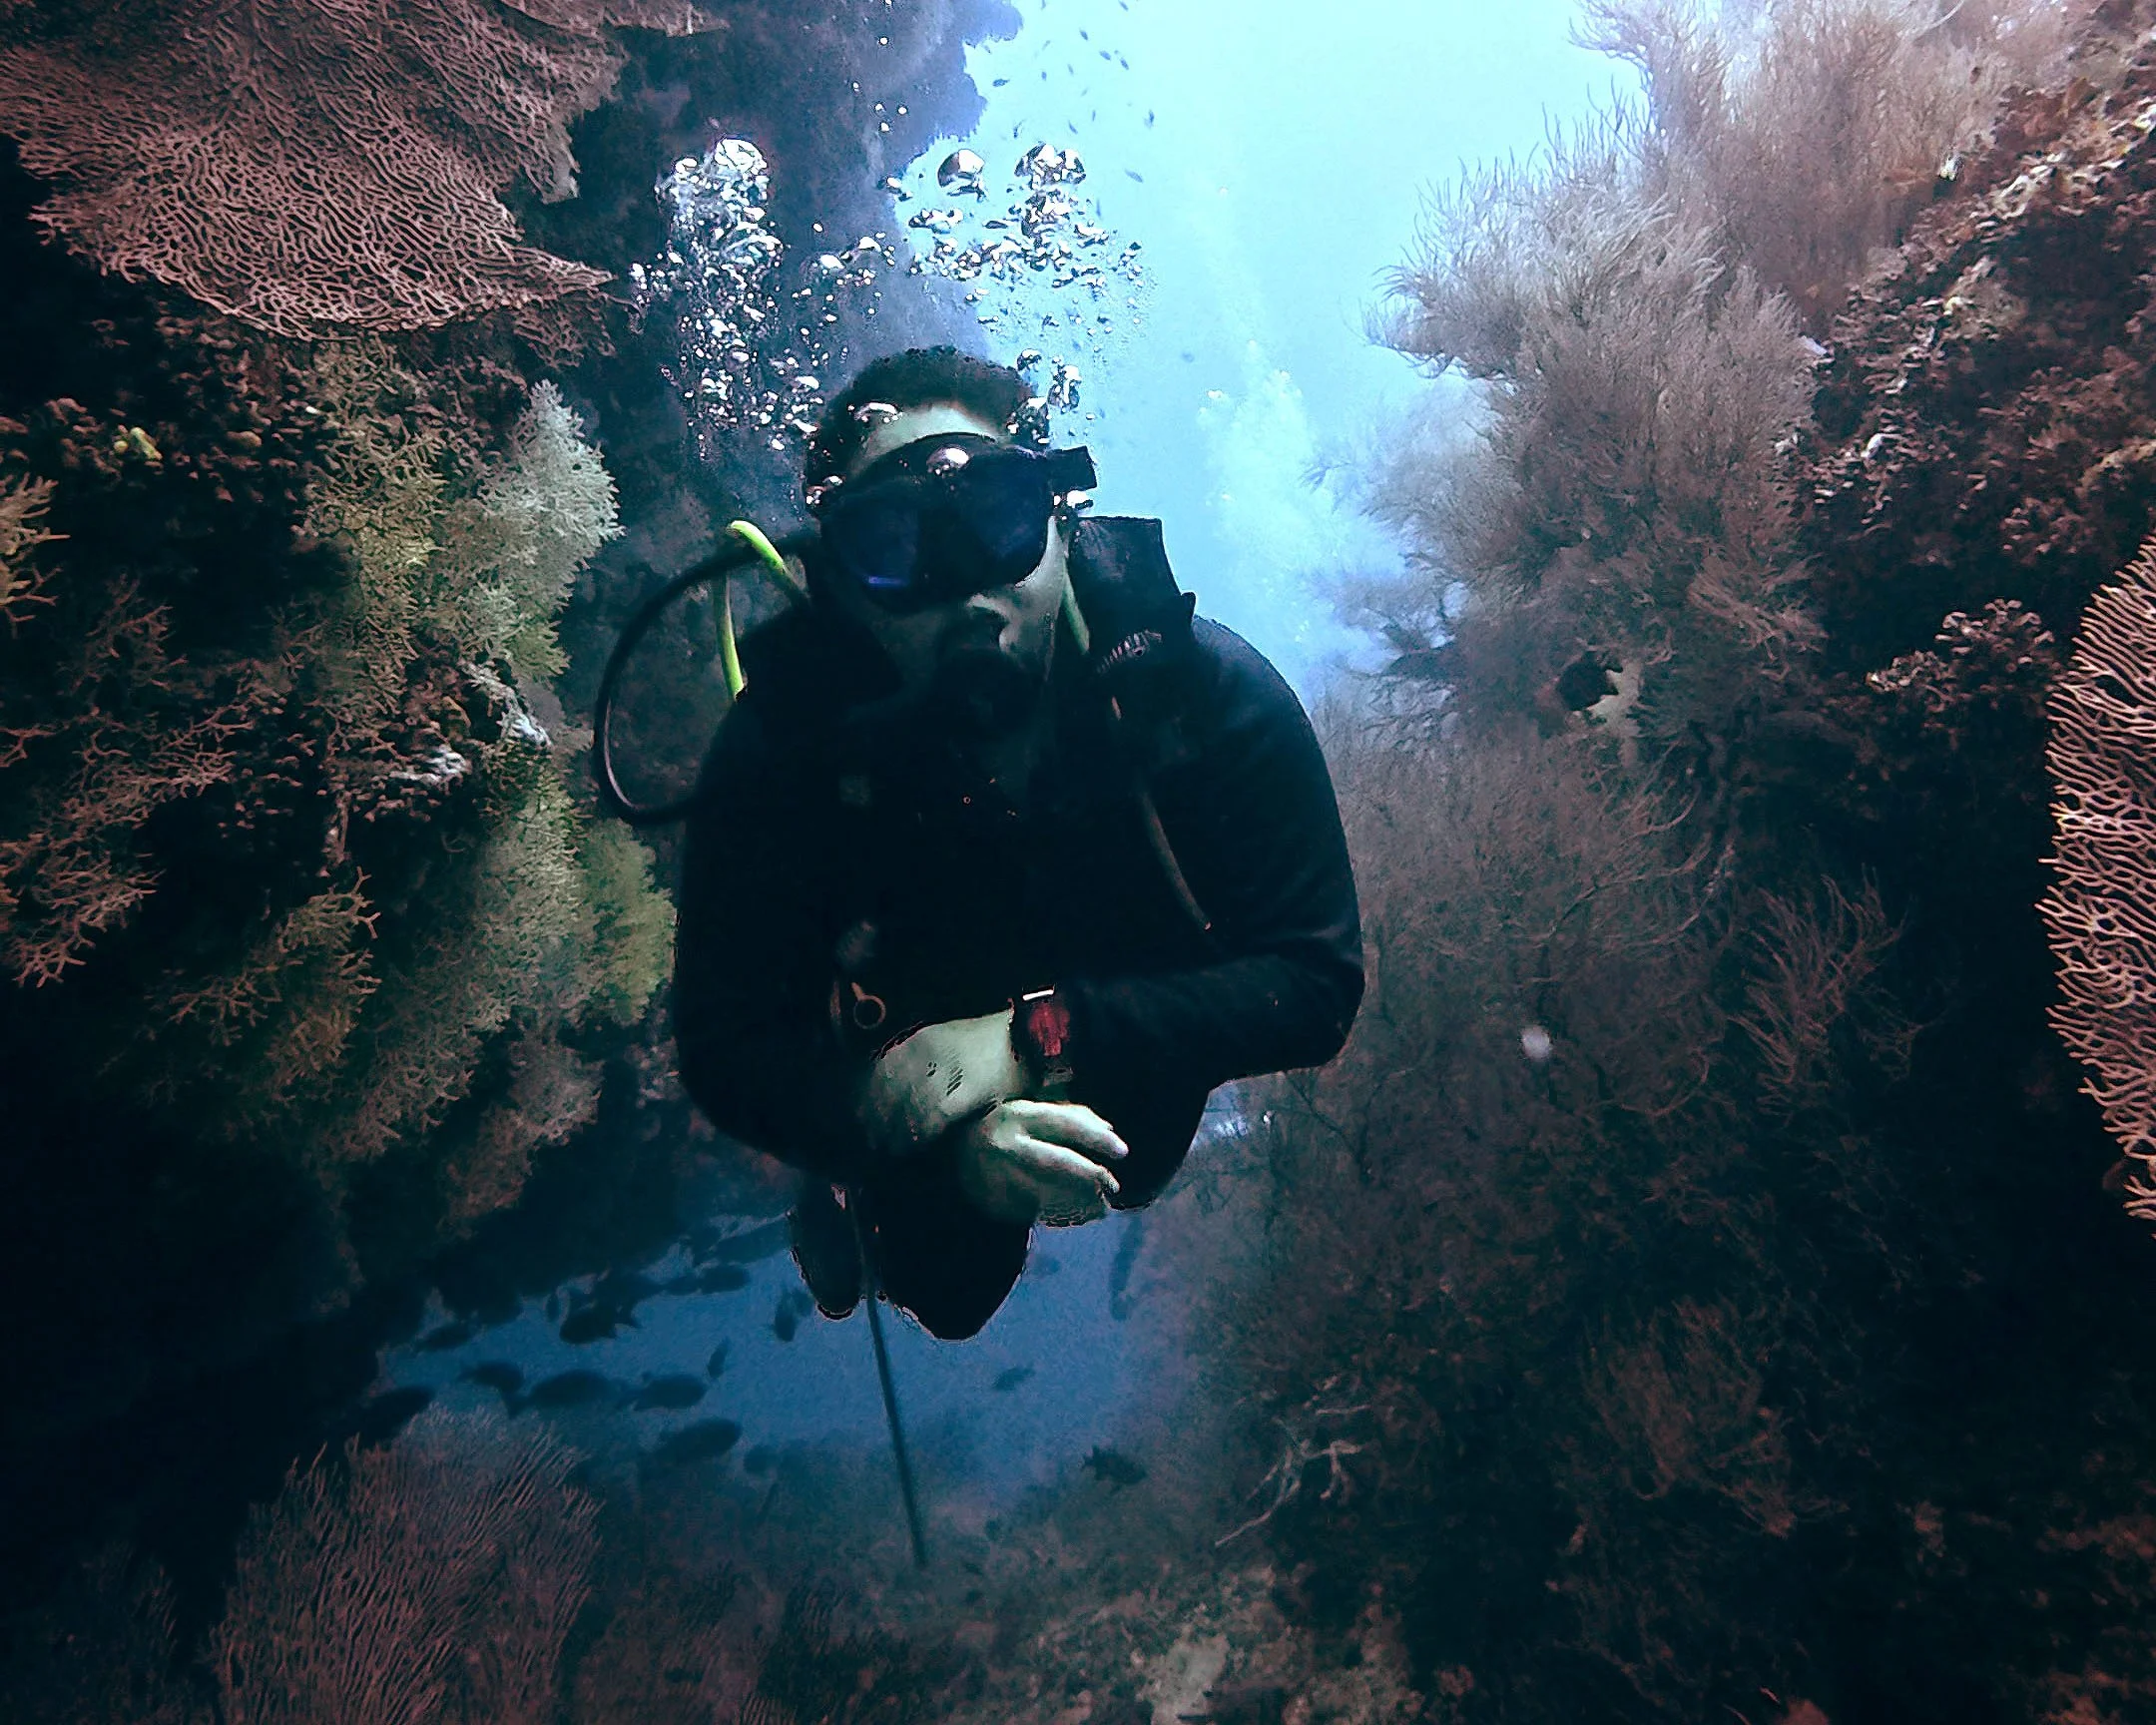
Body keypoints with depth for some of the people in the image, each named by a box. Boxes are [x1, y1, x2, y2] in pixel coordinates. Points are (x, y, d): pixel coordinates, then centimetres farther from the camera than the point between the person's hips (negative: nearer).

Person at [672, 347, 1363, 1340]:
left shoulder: (1207, 688, -31)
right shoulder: (782, 747, -32)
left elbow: (1316, 982, -30)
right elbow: (727, 1048, -28)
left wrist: (1040, 1037, -43)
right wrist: (948, 1146, -46)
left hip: (1125, 1069, 2)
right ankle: (851, 1194, 41)